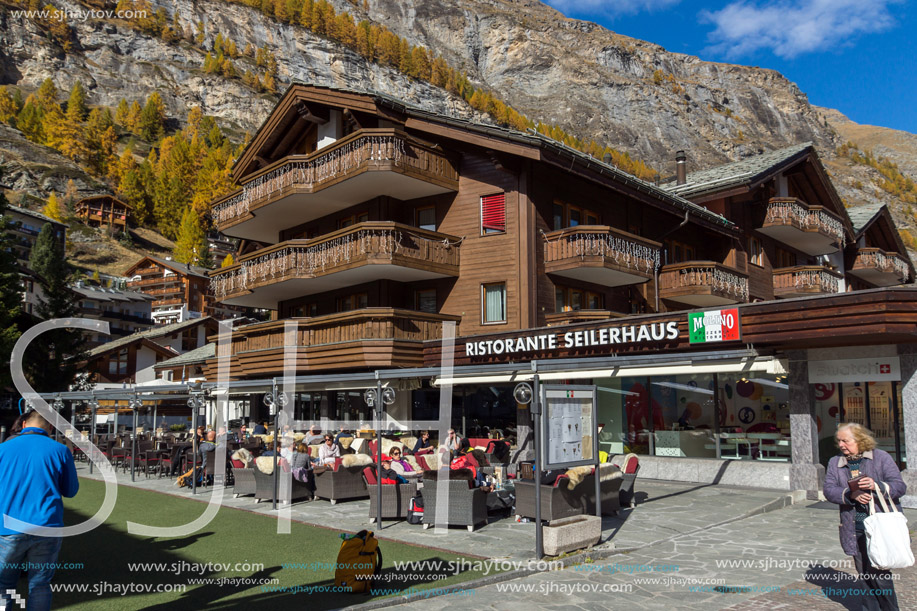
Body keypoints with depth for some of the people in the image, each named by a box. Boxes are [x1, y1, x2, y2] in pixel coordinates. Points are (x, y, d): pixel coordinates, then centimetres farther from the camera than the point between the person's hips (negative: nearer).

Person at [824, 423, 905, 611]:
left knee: (879, 573, -5)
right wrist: (851, 494, -21)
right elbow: (829, 490, -2)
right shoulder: (835, 463, 9)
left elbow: (899, 486, -7)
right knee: (864, 573, 10)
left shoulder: (881, 457, 0)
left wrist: (876, 486, -26)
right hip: (855, 531, 4)